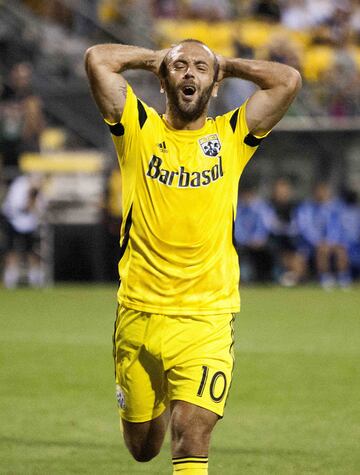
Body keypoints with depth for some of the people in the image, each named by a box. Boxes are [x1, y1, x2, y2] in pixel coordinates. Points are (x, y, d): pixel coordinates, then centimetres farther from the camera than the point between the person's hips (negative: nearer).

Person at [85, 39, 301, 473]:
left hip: (207, 319, -1)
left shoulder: (231, 137, 6)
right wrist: (154, 58, 9)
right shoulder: (140, 131, 4)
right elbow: (97, 59, -6)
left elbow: (289, 80, -3)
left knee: (191, 438, -17)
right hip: (138, 314, 1)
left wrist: (225, 65, 9)